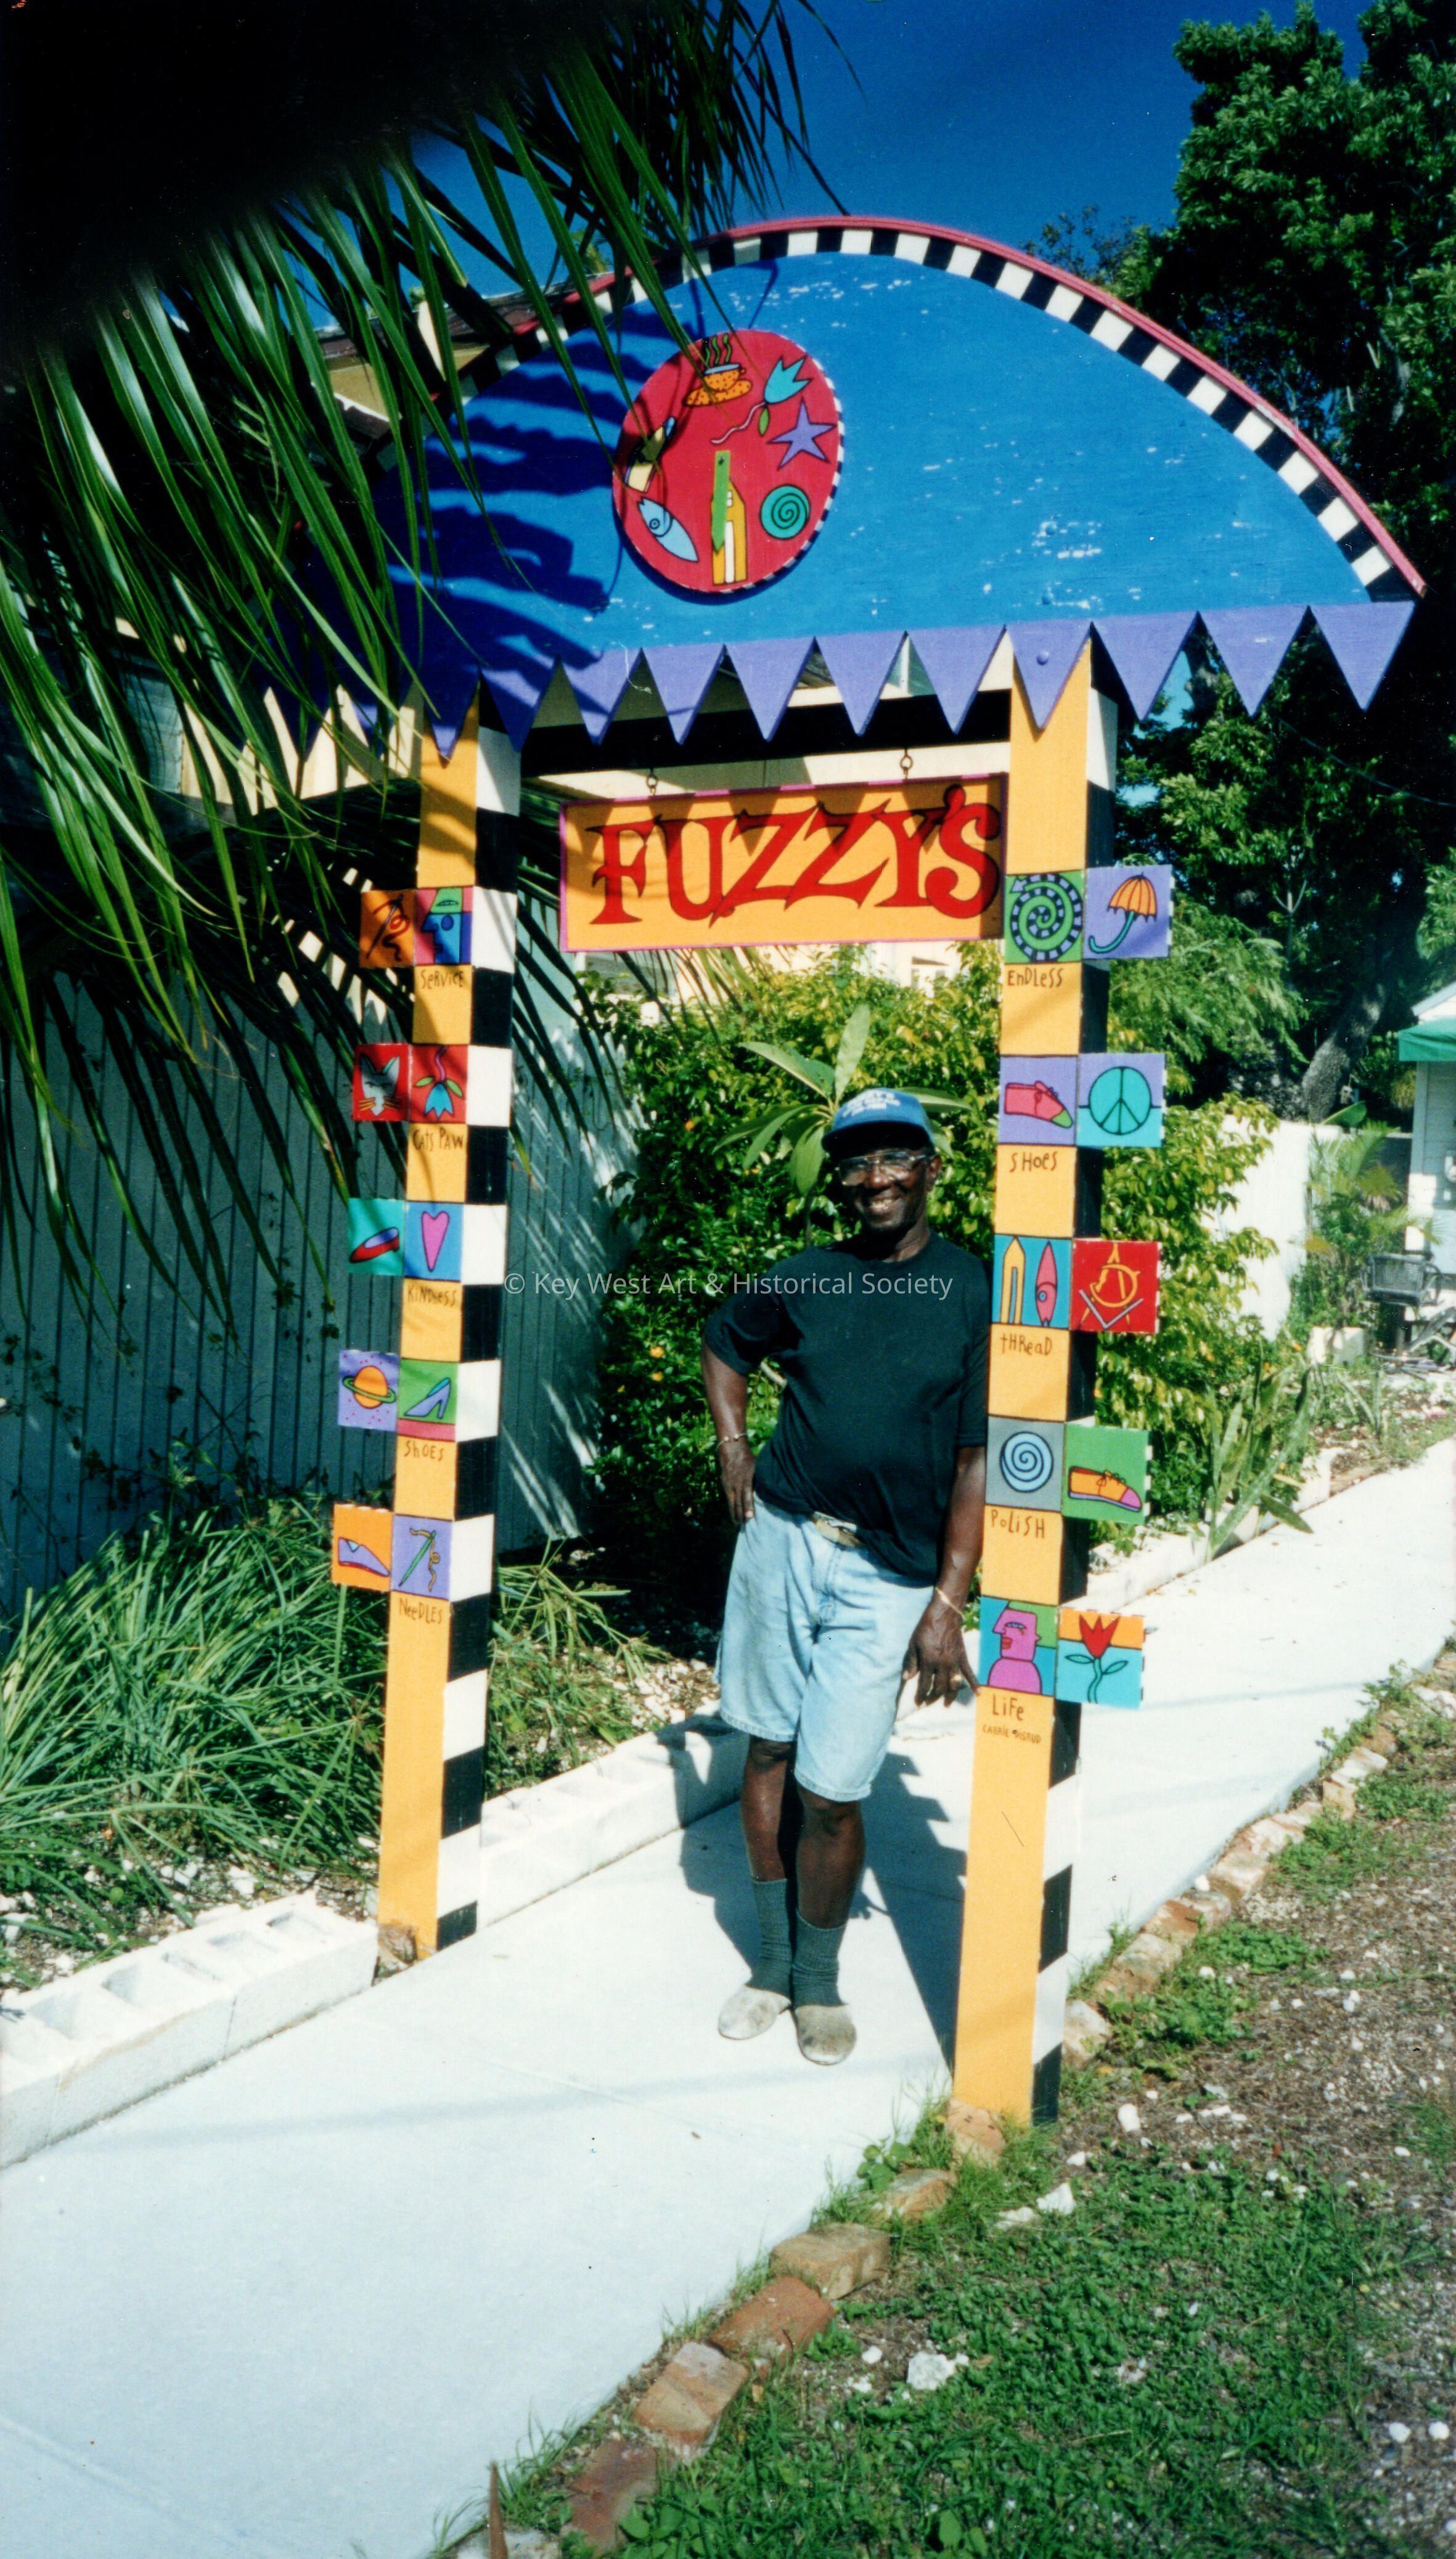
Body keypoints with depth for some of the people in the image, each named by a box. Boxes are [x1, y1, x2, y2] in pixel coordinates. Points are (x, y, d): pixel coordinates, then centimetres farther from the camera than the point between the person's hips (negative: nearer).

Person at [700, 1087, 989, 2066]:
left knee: (831, 1791, -2)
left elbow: (979, 1463, -6)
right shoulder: (805, 1279, 5)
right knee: (768, 1753, 12)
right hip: (781, 1541, 4)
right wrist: (734, 1447, 10)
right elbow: (722, 1343, 25)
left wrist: (948, 1602, -11)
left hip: (888, 1575, -3)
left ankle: (821, 1982, 22)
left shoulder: (976, 1295, -5)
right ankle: (774, 1964, 30)